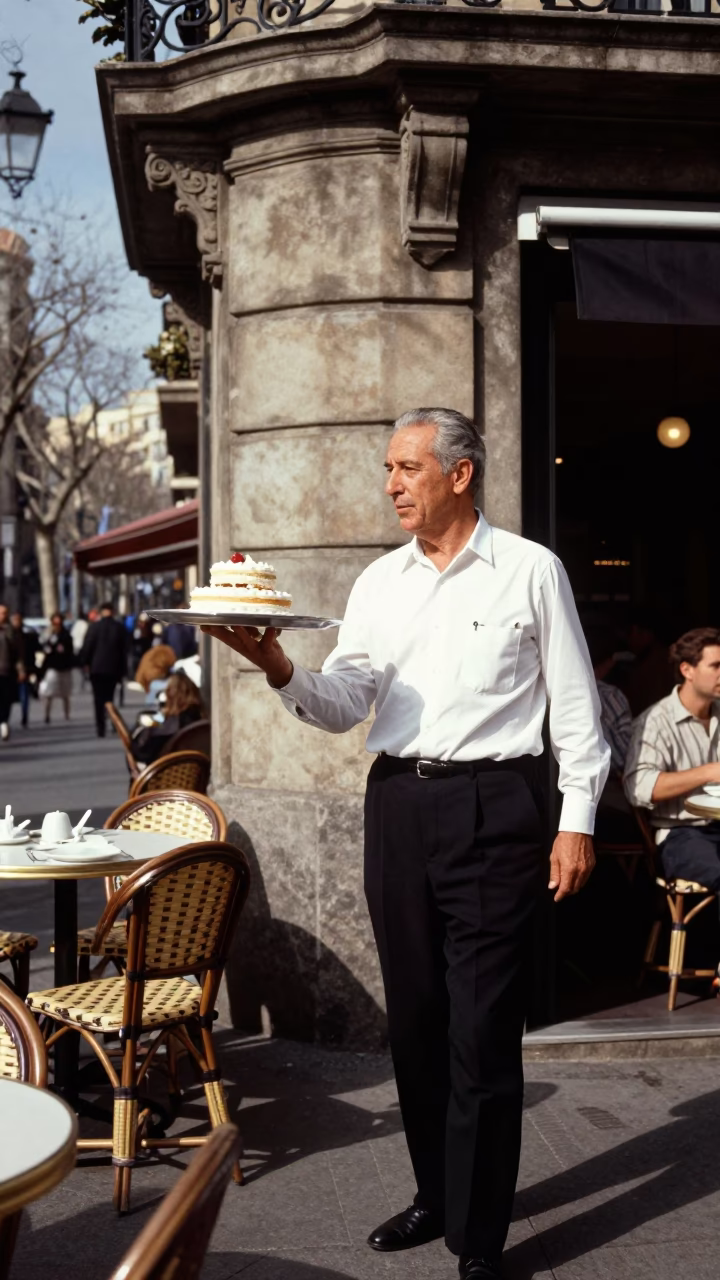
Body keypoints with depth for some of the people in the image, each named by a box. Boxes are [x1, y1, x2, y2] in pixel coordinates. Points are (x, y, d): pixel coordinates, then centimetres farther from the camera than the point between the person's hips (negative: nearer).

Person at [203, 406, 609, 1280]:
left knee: (482, 1027, -3)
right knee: (415, 1015, 13)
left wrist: (576, 820, -4)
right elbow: (343, 708, 2)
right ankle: (437, 1196, 31)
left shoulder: (530, 570, -1)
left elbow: (574, 703, 1)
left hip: (492, 805, -5)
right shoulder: (379, 583, 10)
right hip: (397, 805, 5)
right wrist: (279, 669, -17)